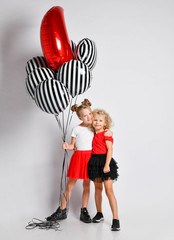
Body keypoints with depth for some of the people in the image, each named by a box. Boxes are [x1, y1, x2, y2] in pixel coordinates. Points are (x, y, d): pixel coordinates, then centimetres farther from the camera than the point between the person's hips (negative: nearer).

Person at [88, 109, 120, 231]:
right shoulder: (94, 134, 13)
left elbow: (110, 150, -14)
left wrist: (107, 165, -21)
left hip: (105, 161, -7)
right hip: (95, 162, 7)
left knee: (109, 190, -11)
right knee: (98, 188, 15)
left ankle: (116, 219, -11)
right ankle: (99, 214, 30)